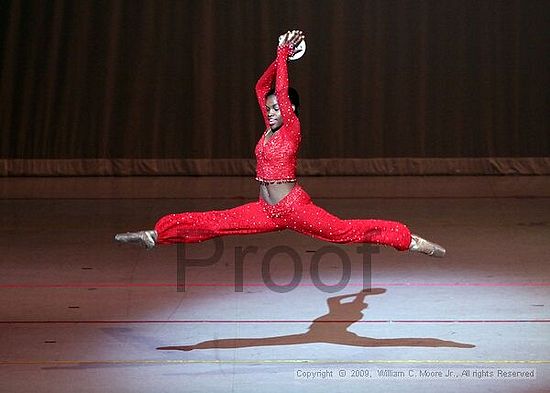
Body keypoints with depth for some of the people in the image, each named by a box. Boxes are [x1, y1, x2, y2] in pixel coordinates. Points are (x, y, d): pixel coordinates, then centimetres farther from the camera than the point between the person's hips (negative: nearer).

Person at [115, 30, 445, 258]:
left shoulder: (292, 130, -8)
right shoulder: (270, 129, 12)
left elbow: (281, 92, -15)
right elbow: (262, 87, 14)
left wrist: (284, 56, -8)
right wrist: (281, 57, 9)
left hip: (294, 207, -7)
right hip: (268, 210, 7)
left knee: (347, 231, -13)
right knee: (211, 223, 1)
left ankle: (412, 241, -11)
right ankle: (156, 235, 2)